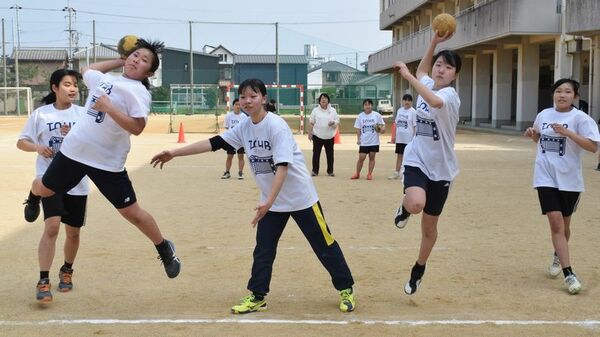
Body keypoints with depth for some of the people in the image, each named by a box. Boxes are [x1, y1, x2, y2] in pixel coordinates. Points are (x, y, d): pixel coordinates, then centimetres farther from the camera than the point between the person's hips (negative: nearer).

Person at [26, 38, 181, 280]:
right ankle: (33, 195, 58)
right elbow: (87, 70, 31)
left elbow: (137, 128, -23)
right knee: (43, 189, 19)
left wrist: (108, 108, -25)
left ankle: (164, 249, 19)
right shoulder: (103, 79, 8)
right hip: (73, 151, 6)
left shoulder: (138, 92, -12)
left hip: (108, 162, -5)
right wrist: (119, 61, 23)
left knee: (131, 212, -2)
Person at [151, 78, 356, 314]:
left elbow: (282, 166, -29)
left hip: (300, 197, -6)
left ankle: (346, 289, 17)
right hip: (271, 200, 6)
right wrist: (174, 153, -7)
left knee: (323, 245, 3)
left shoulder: (276, 126, -22)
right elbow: (213, 143, -1)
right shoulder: (244, 128, -1)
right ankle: (257, 297, 20)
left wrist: (268, 202, -36)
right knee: (263, 250, 8)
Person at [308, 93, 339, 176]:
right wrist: (310, 133, 0)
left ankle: (330, 171, 15)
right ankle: (315, 171, 10)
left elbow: (337, 121, 6)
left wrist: (333, 123, -16)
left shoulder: (333, 110, 5)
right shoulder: (315, 110, 3)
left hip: (329, 136, 1)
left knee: (330, 154, 5)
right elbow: (311, 122, 6)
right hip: (317, 136, -1)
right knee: (316, 154, 1)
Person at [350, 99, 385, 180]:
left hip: (374, 142, 0)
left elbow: (382, 124, 4)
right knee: (361, 158, 0)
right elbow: (358, 129, 7)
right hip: (363, 142, 1)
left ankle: (369, 174, 14)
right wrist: (358, 139, -2)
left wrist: (382, 128, -18)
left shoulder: (377, 115, -1)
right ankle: (357, 173, 13)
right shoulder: (360, 116, 3)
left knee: (372, 157, 6)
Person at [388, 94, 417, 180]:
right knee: (399, 155, 11)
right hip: (399, 138, 6)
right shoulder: (399, 110, 8)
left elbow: (415, 126, -11)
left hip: (409, 139, -6)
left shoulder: (413, 112, -9)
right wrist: (394, 135, 11)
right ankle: (396, 173, 18)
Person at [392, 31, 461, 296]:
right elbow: (421, 69, 26)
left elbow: (434, 102, -42)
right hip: (416, 161, 2)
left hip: (441, 168, -2)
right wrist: (435, 41, 14)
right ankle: (405, 208, 7)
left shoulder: (450, 95, -17)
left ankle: (418, 270, 36)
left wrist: (407, 75, -37)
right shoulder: (426, 84, 1)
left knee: (429, 226, 11)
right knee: (416, 204, -31)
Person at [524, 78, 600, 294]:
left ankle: (558, 257, 44)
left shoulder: (580, 118, -9)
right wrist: (532, 135, 0)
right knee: (555, 221, -11)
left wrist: (568, 133, -26)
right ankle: (569, 274, -10)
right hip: (546, 177, 2)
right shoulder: (544, 115, 5)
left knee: (563, 224, 14)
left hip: (569, 179, -1)